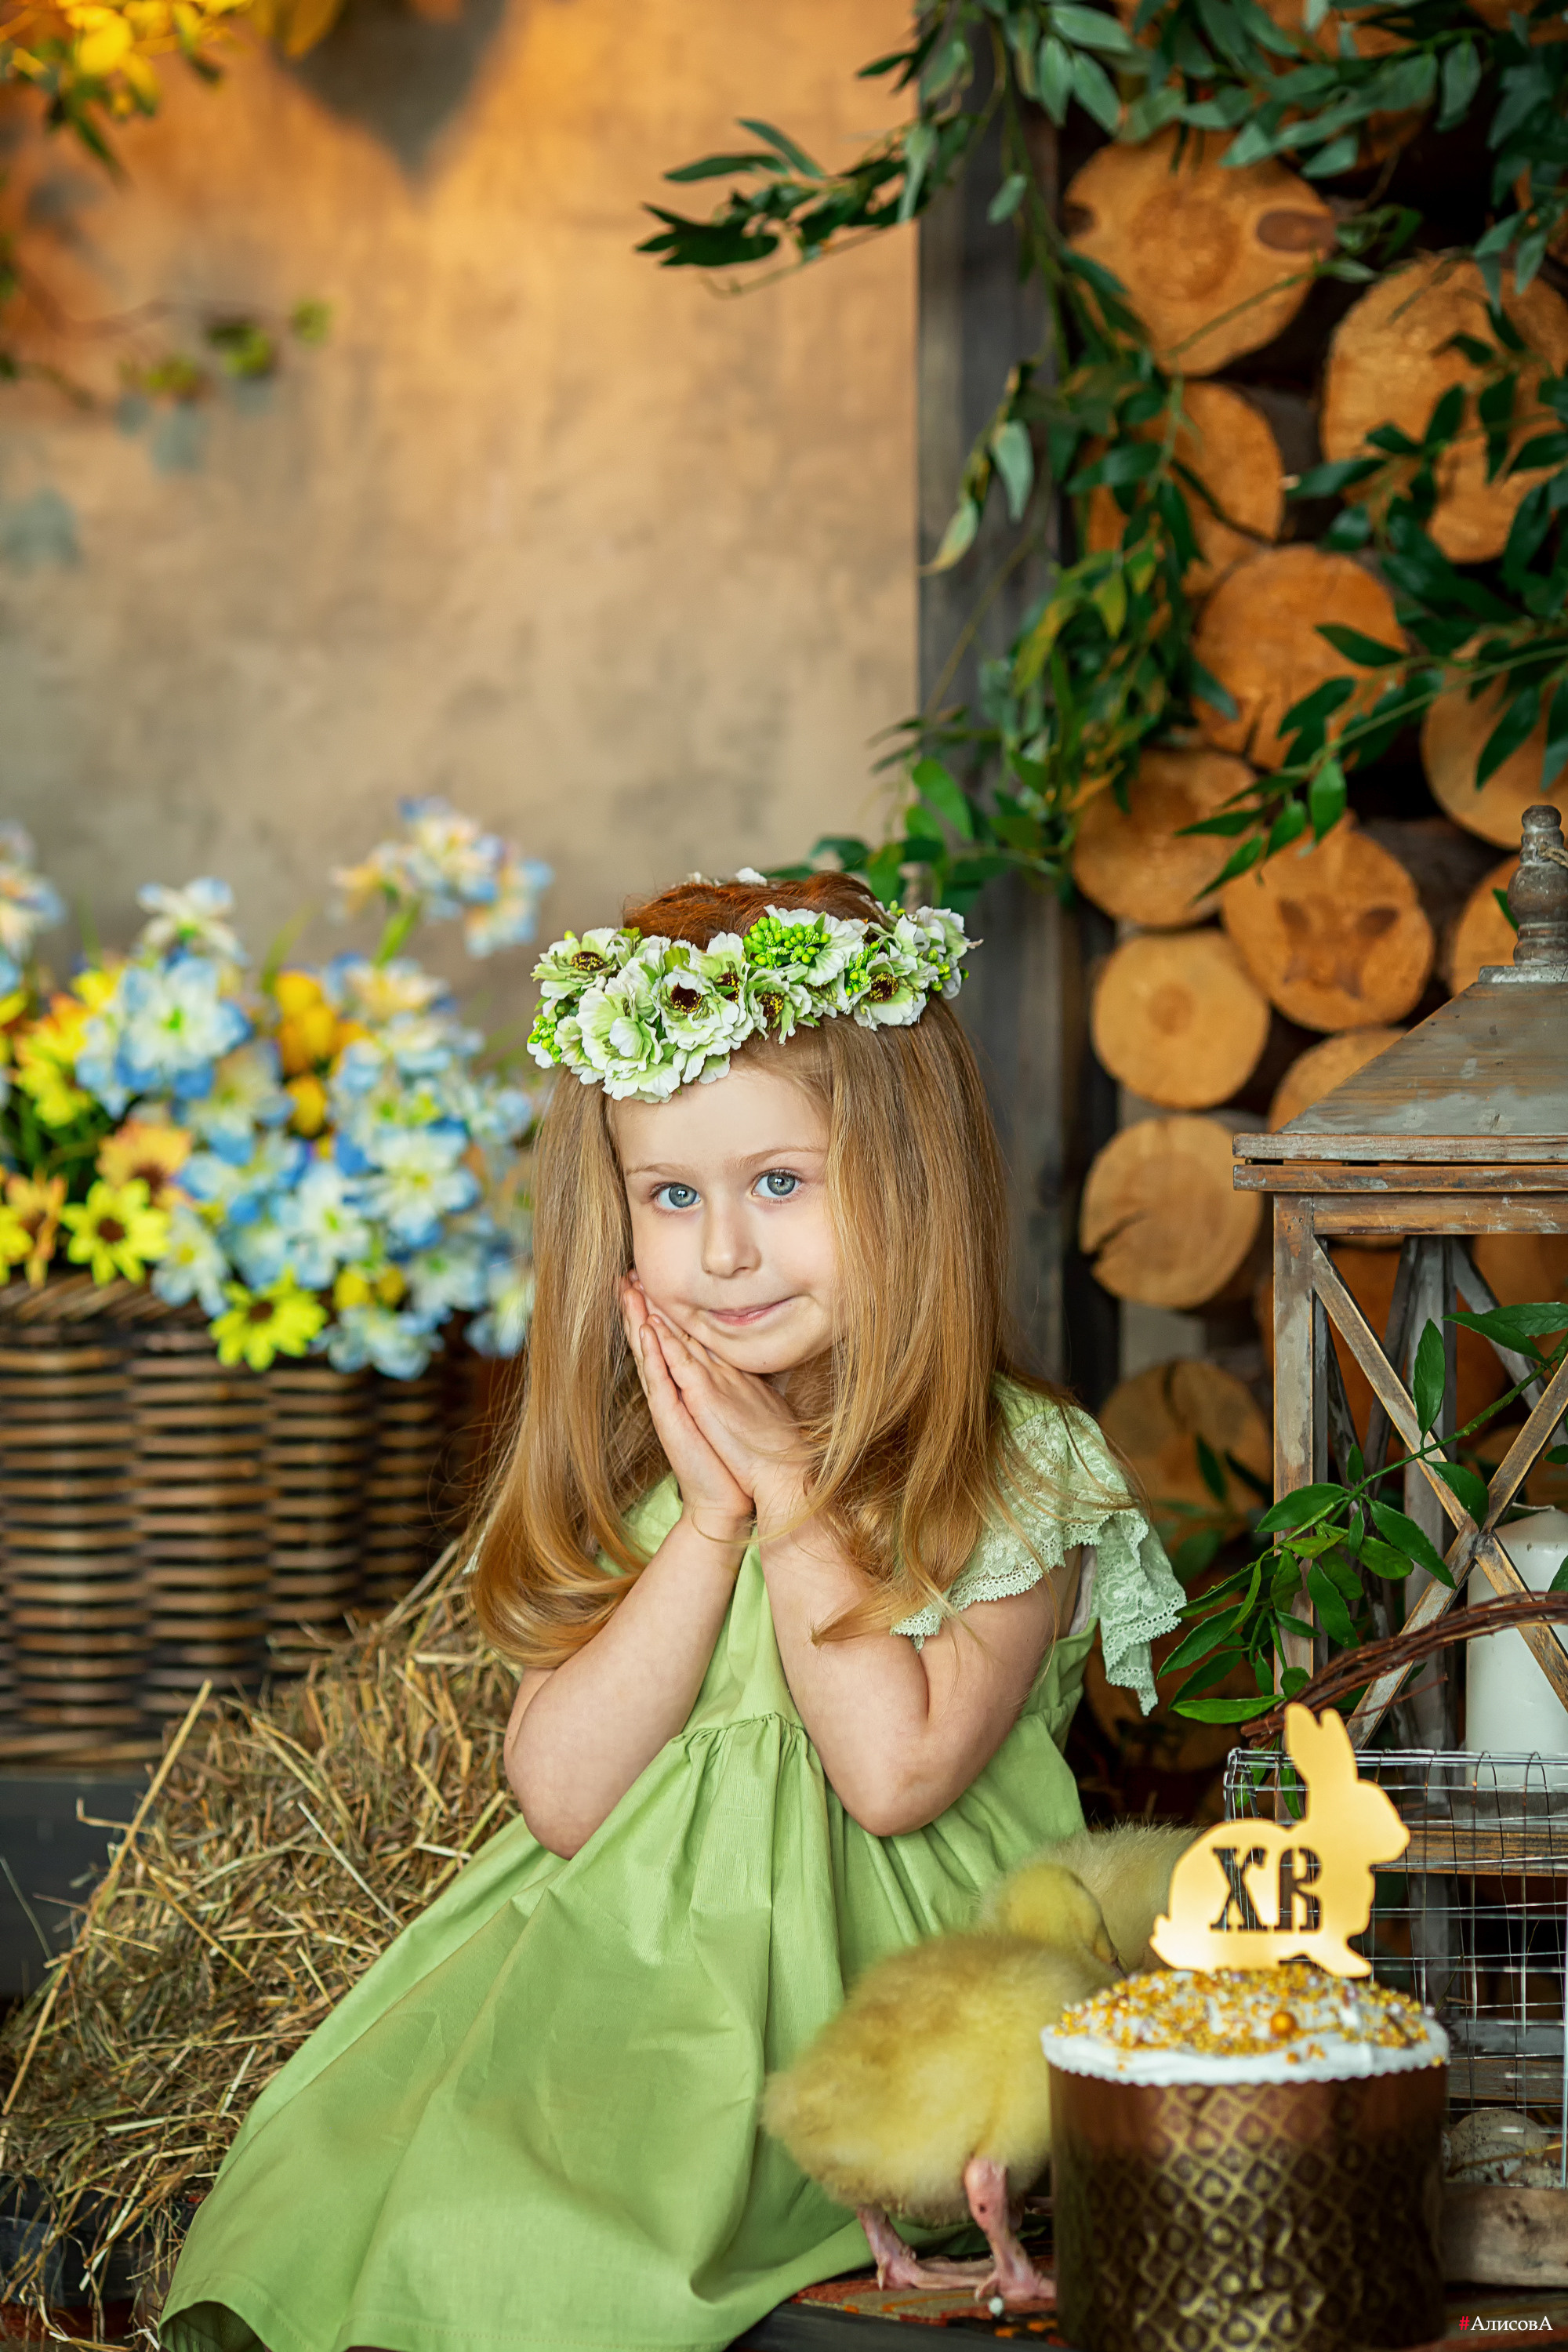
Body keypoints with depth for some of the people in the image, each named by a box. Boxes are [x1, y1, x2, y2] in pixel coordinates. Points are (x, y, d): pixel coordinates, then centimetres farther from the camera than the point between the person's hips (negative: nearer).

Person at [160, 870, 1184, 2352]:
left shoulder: (1019, 1471, -3)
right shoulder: (630, 1466, 9)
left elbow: (896, 1769, -16)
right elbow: (562, 1800, -2)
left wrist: (790, 1490, -9)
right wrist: (712, 1520, -9)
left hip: (871, 1978, -5)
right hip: (613, 1948, 5)